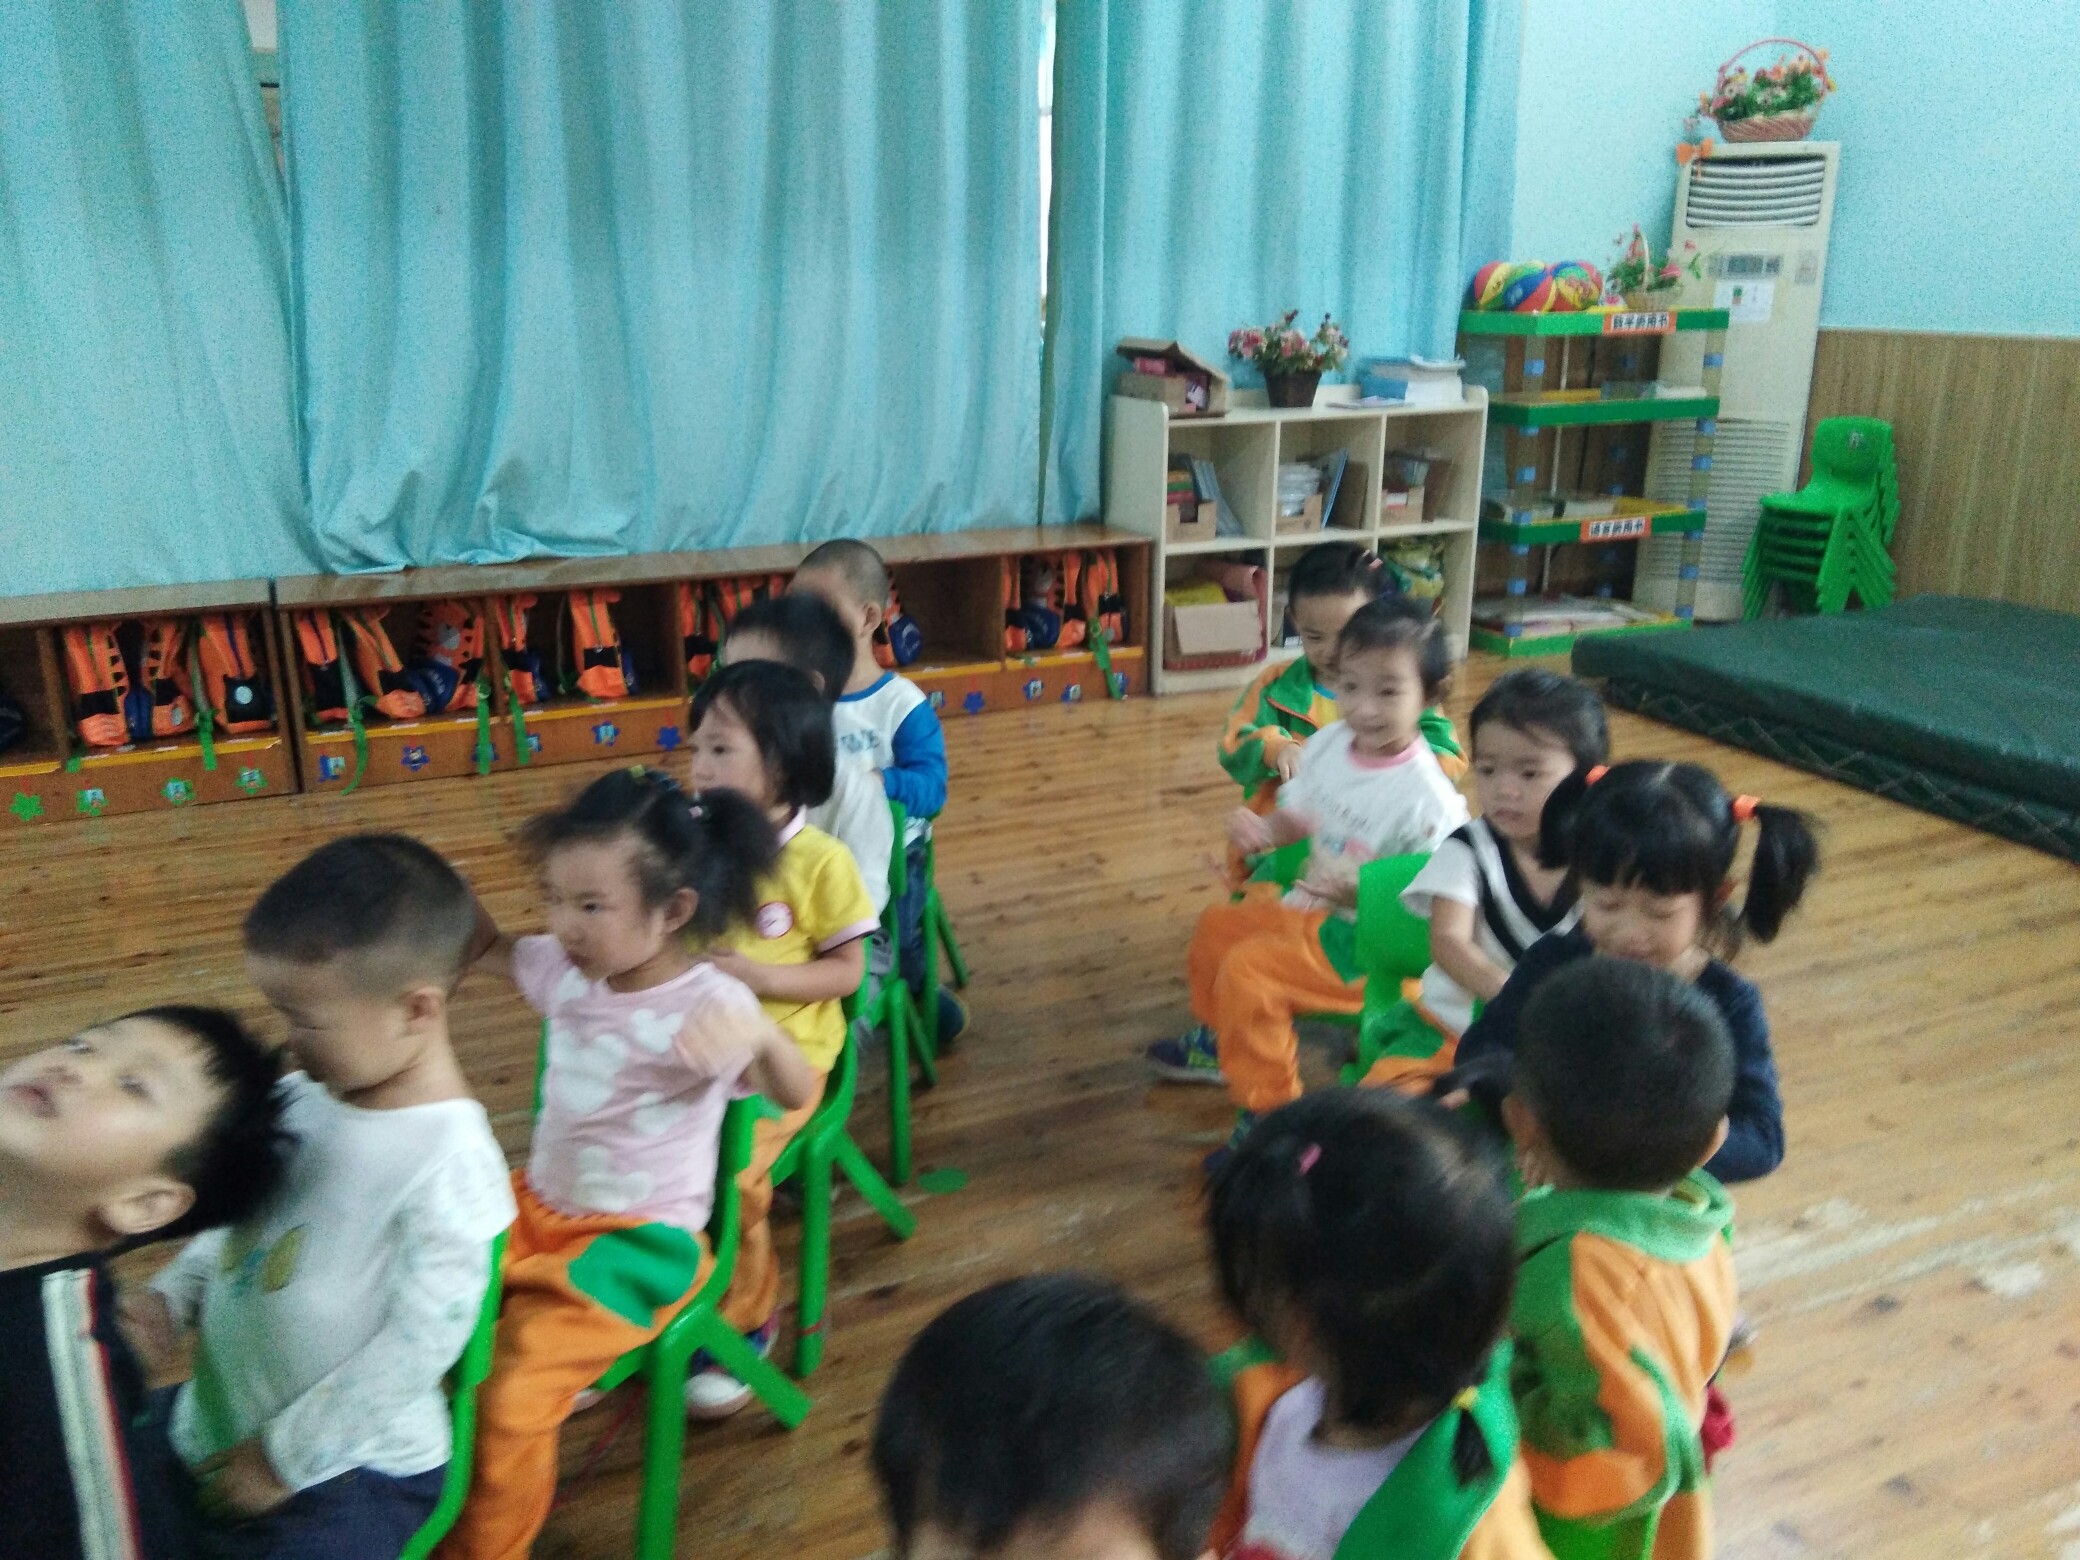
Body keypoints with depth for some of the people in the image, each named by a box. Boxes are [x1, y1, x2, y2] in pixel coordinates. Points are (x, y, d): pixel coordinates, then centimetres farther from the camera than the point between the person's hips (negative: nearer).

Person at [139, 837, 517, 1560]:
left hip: (348, 1469, -7)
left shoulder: (448, 1167, -26)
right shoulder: (298, 1099, -4)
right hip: (213, 1422, 7)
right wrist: (172, 1295, -2)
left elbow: (417, 1350, -22)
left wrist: (282, 1459, -15)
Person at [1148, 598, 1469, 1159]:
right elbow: (1296, 819, 11)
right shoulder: (1328, 745, -4)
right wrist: (1263, 831, -11)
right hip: (1307, 903, 9)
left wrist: (1358, 890, -36)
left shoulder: (1428, 797, -26)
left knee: (1247, 970, -21)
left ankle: (1268, 1111, -4)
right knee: (1217, 928, 20)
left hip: (1363, 938, -9)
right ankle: (1221, 1041, 46)